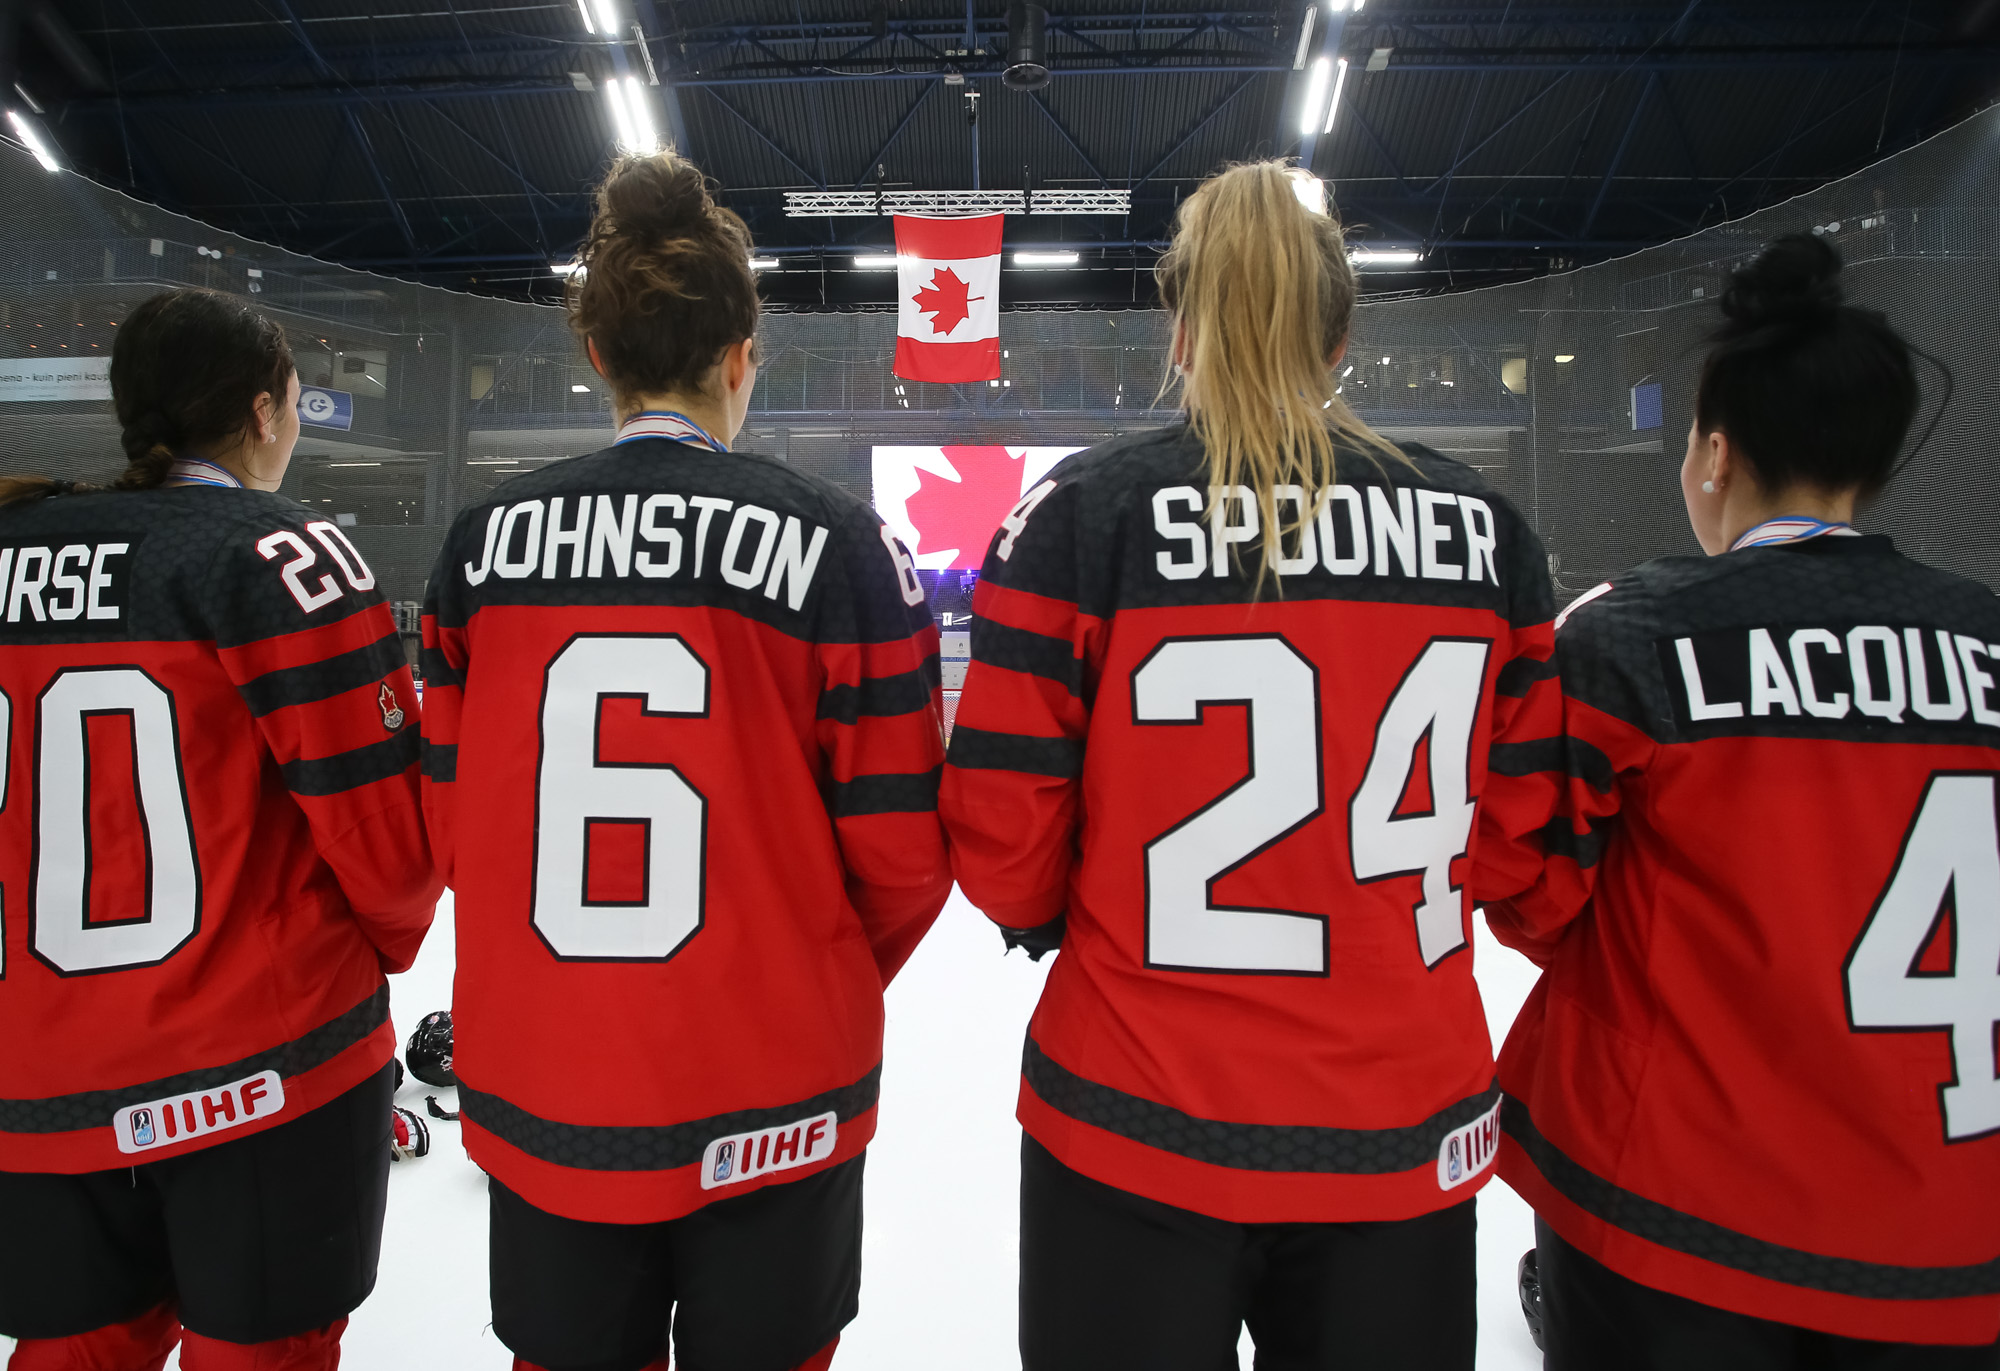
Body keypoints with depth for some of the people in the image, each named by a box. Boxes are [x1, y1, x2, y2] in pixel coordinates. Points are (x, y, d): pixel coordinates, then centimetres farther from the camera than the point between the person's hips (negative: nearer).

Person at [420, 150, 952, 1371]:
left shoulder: (487, 540, -3)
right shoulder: (832, 539, -13)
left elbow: (451, 820, 4)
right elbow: (902, 850, -11)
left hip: (536, 1098, 3)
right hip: (767, 1105, -2)